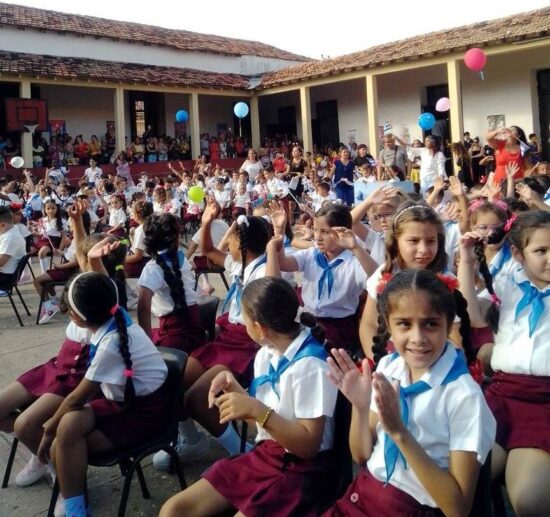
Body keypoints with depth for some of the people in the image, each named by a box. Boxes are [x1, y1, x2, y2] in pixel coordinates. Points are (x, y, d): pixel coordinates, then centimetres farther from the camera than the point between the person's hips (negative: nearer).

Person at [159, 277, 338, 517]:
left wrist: (257, 410, -28)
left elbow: (309, 445, -21)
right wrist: (233, 387, -5)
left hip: (297, 470, -7)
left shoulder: (309, 365, -20)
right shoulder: (267, 353, 4)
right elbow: (263, 417, 10)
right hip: (262, 454, 8)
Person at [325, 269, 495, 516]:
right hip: (361, 497, 4)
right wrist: (359, 407, -14)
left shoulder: (464, 397, -18)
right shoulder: (387, 368, -3)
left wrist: (399, 432, -26)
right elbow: (361, 456, 4)